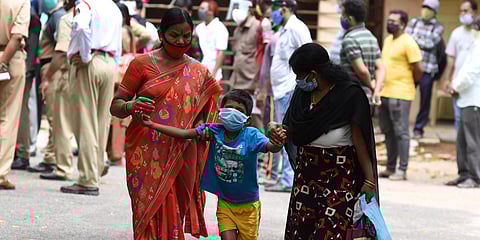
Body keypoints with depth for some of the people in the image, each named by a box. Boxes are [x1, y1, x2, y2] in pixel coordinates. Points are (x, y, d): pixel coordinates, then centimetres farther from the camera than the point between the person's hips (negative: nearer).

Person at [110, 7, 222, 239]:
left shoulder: (199, 72, 10)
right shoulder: (142, 64, 2)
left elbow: (205, 111, 20)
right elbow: (115, 106, 1)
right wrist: (130, 107, -22)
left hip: (181, 158, 2)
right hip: (146, 156, -2)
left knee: (173, 218, 0)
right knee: (149, 217, -7)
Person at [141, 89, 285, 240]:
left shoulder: (251, 135, -21)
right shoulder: (214, 131, -11)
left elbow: (270, 147, -38)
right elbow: (184, 134, -7)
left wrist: (277, 144, -63)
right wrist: (152, 125, -11)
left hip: (248, 205, -2)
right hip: (225, 203, 2)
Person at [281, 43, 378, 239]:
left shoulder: (350, 94, -13)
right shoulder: (302, 92, 5)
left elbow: (359, 140, -12)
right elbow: (291, 131, 12)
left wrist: (370, 180, -14)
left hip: (339, 173, -6)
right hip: (306, 170, 6)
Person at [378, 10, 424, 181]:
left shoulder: (408, 43, -11)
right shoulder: (387, 40, 15)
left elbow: (419, 68, -12)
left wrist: (412, 83, 2)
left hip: (400, 95, -9)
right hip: (384, 93, 9)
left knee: (400, 132, -5)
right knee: (388, 133, 12)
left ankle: (402, 170, -3)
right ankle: (390, 168, 19)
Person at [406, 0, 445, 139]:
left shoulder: (438, 28, 1)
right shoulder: (413, 22, 11)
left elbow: (430, 44, -12)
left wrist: (415, 39, -6)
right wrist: (422, 43, -10)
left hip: (427, 69, -2)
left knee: (425, 100, 2)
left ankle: (418, 129, 12)